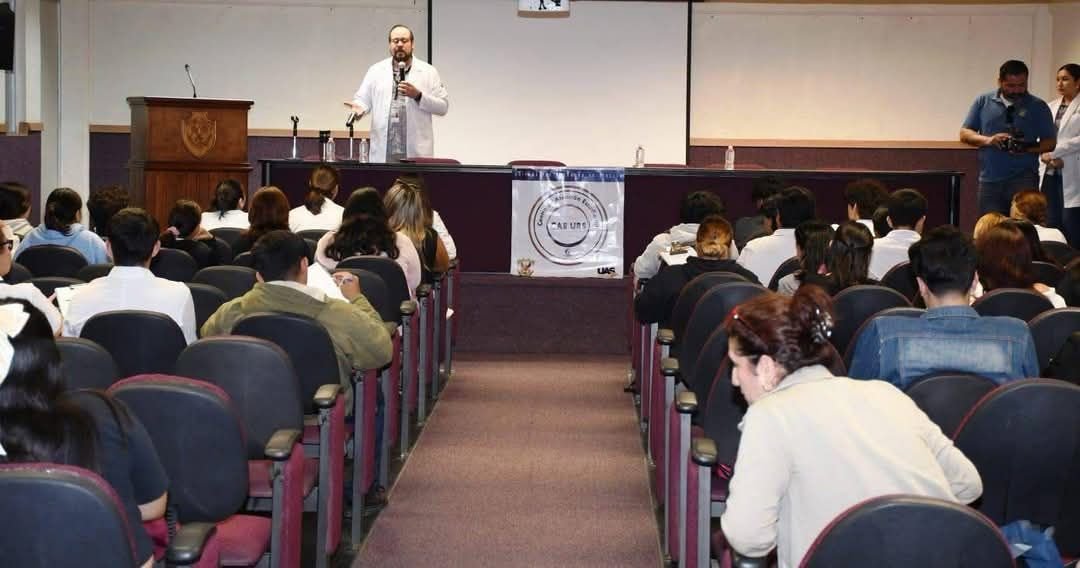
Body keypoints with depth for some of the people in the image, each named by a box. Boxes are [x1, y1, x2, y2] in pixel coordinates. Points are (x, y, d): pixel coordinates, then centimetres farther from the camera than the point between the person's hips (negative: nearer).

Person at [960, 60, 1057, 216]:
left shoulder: (1038, 106, 5)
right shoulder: (983, 102, 8)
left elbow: (1050, 142, 6)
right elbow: (965, 134, 7)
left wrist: (1028, 148, -15)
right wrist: (987, 140, -12)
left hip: (1024, 179, -2)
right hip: (990, 179, 2)